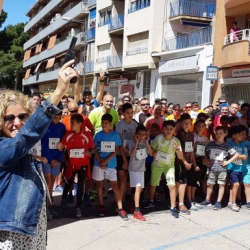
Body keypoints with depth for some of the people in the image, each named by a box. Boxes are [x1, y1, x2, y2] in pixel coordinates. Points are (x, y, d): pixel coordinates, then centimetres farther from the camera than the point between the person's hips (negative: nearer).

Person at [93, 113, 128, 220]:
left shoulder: (115, 135, -4)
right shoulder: (98, 135, 0)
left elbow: (116, 150, -5)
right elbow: (95, 150, 0)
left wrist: (106, 160, -14)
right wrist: (100, 162, -11)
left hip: (111, 164, -2)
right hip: (99, 164, 2)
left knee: (115, 185, -4)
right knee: (100, 184, 8)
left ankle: (120, 209, -5)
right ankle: (101, 206, 20)